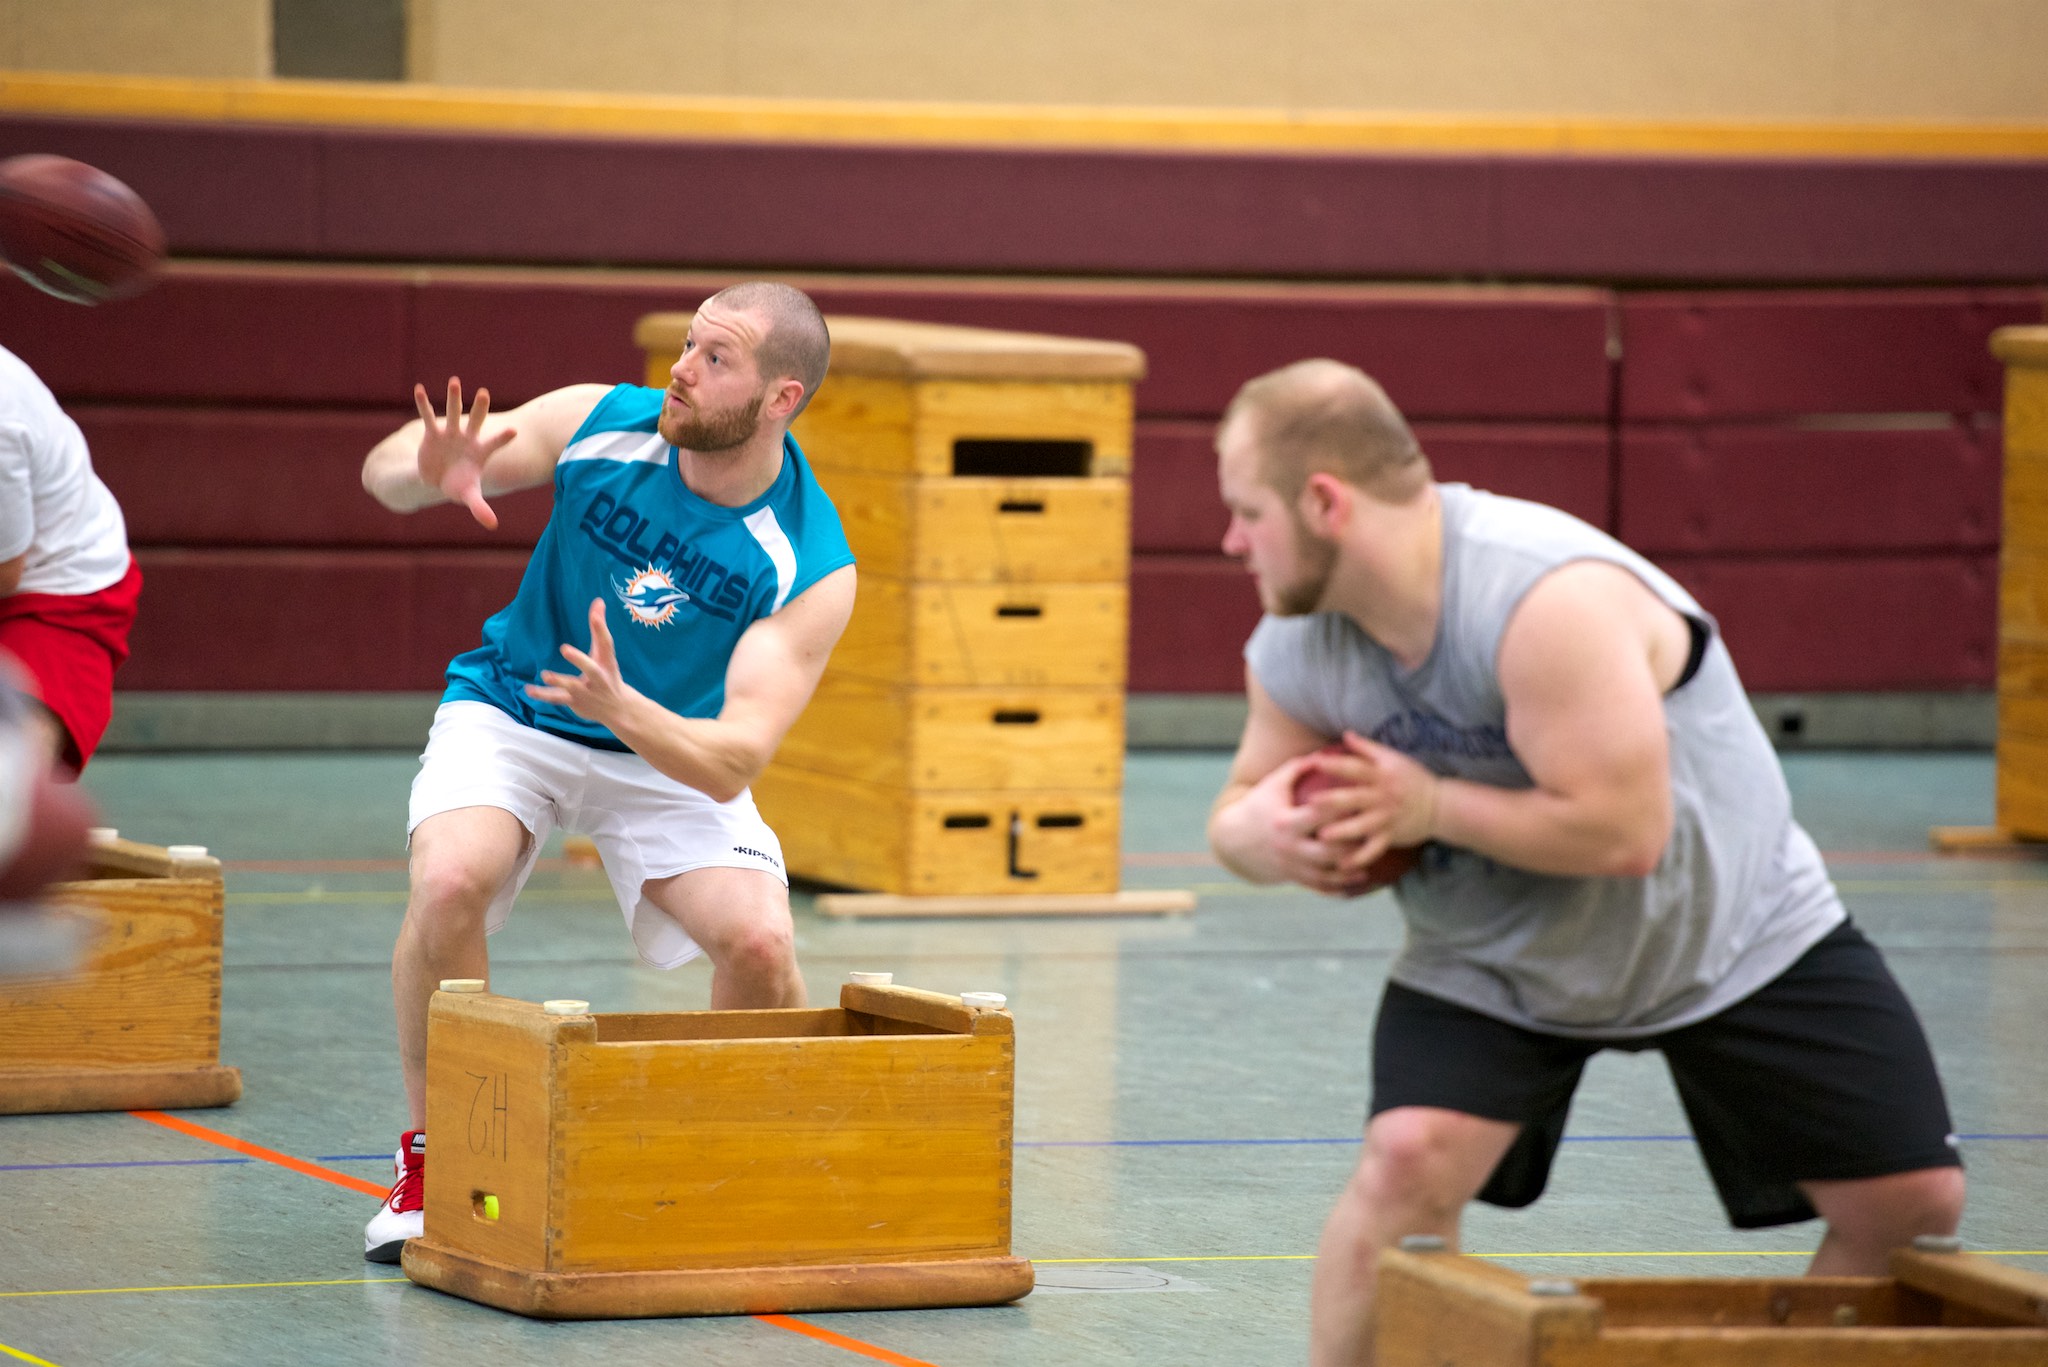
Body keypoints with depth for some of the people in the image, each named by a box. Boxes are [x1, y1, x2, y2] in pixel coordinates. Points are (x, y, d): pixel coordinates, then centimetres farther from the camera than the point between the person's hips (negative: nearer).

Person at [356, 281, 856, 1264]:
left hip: (671, 752, 0)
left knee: (758, 942, -24)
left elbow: (734, 762, -30)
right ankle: (429, 1157, -9)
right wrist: (429, 472, -37)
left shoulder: (812, 565, -24)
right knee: (450, 881, -29)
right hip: (510, 716, 0)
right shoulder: (600, 424, -20)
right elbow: (384, 473, -12)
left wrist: (623, 709, -49)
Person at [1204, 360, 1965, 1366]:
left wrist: (1429, 805, -31)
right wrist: (1261, 837, -23)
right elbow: (1243, 806, 1)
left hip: (1729, 934, -3)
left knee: (1911, 1202, -7)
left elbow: (1620, 832, -36)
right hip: (1487, 963, 4)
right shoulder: (1296, 648, -12)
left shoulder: (1552, 597, -35)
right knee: (1404, 1164, -22)